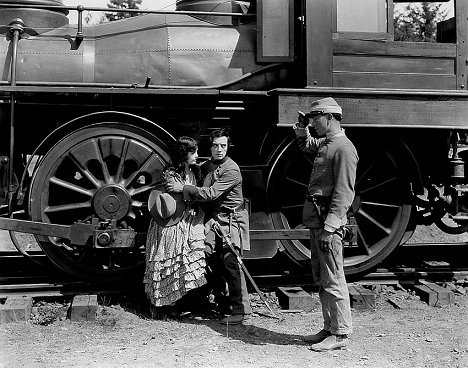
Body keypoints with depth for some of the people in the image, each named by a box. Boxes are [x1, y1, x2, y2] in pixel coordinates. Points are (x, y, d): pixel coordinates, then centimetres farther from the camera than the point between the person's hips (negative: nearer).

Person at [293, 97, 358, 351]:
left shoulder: (343, 148, -13)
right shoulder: (324, 144, 16)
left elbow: (343, 193, -20)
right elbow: (305, 145, 40)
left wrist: (329, 227, -24)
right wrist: (301, 130, 19)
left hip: (329, 219, -10)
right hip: (316, 218, 10)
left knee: (332, 280, -4)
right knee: (320, 279, 14)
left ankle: (341, 334, 4)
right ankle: (330, 328, 23)